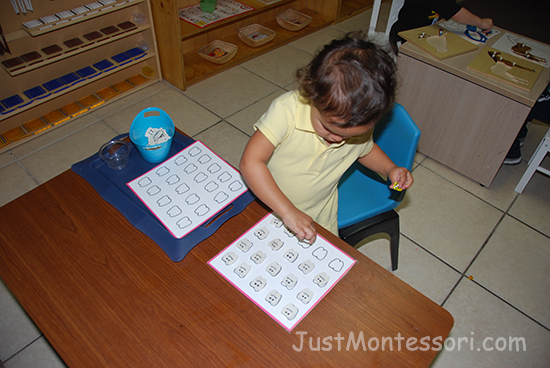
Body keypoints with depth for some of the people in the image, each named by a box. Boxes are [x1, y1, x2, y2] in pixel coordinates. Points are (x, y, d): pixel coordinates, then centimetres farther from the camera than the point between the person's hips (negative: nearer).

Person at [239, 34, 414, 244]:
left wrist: (390, 168, -9)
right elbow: (250, 162, -36)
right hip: (266, 204, -2)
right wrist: (287, 211, -40)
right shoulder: (286, 110, -32)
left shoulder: (361, 125, -15)